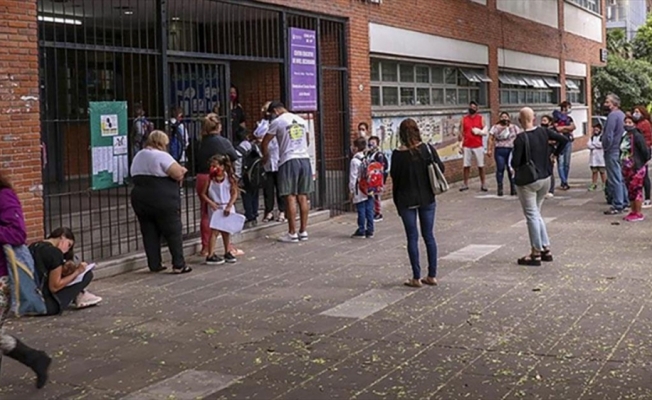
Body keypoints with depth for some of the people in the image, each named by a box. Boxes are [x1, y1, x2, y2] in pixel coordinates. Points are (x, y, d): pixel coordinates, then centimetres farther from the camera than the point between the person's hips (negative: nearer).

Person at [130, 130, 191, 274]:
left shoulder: (138, 157, 14)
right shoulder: (162, 156, -12)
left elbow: (137, 178, 18)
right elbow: (178, 174, -17)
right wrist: (182, 170, 6)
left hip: (140, 201, 7)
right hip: (164, 201, -7)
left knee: (149, 234, 11)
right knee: (174, 232, 1)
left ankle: (154, 264, 12)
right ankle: (179, 265, 2)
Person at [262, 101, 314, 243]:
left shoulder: (277, 122, -3)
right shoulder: (301, 120, 14)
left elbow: (265, 142, 2)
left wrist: (265, 156, 19)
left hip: (289, 161, -6)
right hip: (304, 159, 6)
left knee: (290, 197, -3)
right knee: (303, 197, 8)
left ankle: (292, 233, -1)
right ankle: (303, 231, 10)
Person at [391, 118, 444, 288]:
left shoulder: (398, 154, -11)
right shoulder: (428, 149, -6)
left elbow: (395, 178, -6)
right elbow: (441, 168, -1)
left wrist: (397, 201, 5)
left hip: (407, 201, -2)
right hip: (427, 199, 2)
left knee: (412, 238, 5)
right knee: (429, 236, 12)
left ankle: (417, 278, 6)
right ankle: (432, 276, 16)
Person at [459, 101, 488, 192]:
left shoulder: (481, 118, 3)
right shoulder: (464, 119, 7)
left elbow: (485, 132, 1)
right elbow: (461, 133, 7)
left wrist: (478, 131, -17)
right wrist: (460, 145, 0)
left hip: (478, 146, -1)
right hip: (467, 146, 1)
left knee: (481, 166, 2)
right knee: (466, 166, 3)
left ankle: (483, 185, 7)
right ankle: (465, 184, 9)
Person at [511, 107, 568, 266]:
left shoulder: (521, 139, -19)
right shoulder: (544, 132, -1)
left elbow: (515, 163, -20)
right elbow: (564, 139, 1)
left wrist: (516, 167, 3)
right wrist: (555, 155, 10)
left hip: (527, 181, -6)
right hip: (545, 178, 6)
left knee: (532, 216, 2)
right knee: (536, 214, 19)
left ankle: (536, 254, 6)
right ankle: (546, 249, 19)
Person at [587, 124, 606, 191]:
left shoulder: (603, 137, -2)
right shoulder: (592, 137, 13)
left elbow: (602, 144, -16)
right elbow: (589, 145, 0)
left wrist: (593, 144, -5)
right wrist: (597, 146, -12)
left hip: (601, 157, -4)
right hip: (593, 157, 4)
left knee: (602, 171, 1)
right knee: (594, 171, 7)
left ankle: (604, 185, 8)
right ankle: (594, 184, 13)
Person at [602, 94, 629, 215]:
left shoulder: (613, 115, -17)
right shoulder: (622, 114, 12)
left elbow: (608, 136, -22)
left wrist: (605, 147, -7)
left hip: (612, 152, -9)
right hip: (621, 150, 9)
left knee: (615, 179, -6)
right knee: (621, 178, 16)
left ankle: (617, 206, -4)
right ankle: (624, 201, 22)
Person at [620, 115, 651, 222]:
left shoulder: (637, 136, -15)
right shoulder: (624, 137, 10)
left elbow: (646, 150, -18)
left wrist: (644, 161, -7)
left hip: (636, 168, -8)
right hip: (626, 168, 8)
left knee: (636, 190, -3)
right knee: (630, 191, 14)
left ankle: (638, 214, 4)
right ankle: (633, 212, 23)